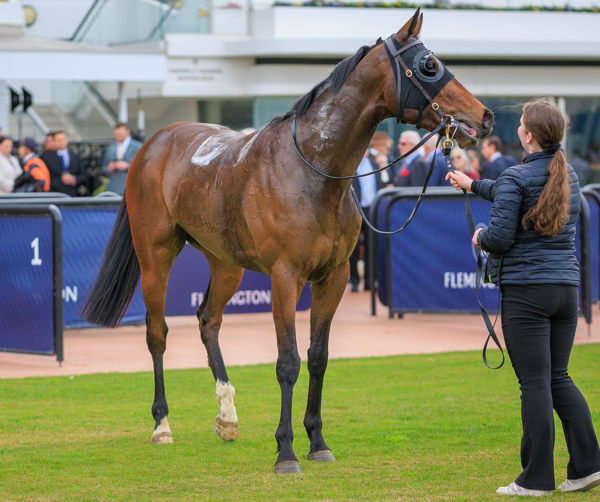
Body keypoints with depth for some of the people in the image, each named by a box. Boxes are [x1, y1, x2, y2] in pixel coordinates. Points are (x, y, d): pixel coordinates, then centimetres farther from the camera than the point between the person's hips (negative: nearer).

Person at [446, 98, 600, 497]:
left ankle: (537, 478, -1)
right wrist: (472, 185, 40)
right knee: (559, 377, 15)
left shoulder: (515, 178, -11)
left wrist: (480, 238, 8)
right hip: (567, 288, 7)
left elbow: (500, 236, -16)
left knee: (535, 383, -4)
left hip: (526, 290, -7)